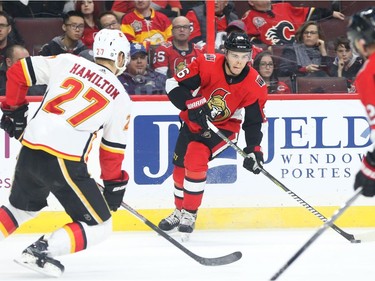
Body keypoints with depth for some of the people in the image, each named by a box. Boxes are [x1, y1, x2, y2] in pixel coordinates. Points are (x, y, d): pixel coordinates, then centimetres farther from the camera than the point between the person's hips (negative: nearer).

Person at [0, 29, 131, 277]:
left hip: (30, 151, 5)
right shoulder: (120, 97, 5)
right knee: (99, 226, 7)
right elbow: (113, 149, 8)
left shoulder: (67, 62, 10)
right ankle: (42, 251, -10)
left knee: (22, 207, 32)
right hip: (65, 161, -5)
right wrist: (114, 185, 22)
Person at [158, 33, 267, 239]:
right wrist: (193, 105, -35)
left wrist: (253, 150, -21)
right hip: (193, 121, 3)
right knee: (180, 166, 11)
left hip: (223, 127, -3)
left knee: (195, 159, -25)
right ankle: (180, 211, 38)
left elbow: (254, 121, -11)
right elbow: (174, 84, -22)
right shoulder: (207, 64, -23)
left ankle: (189, 214, -12)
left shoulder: (254, 85, -19)